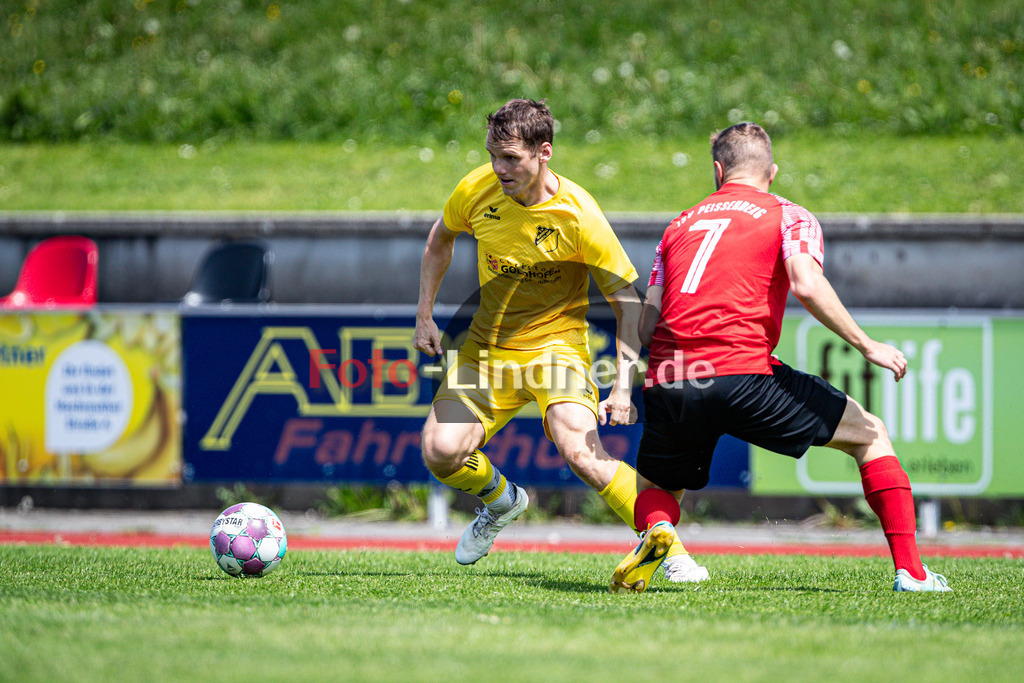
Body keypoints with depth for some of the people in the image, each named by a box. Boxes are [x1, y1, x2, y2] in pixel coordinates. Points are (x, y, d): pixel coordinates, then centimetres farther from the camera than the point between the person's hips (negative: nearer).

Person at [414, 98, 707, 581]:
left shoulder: (578, 215, -21)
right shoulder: (477, 190, -11)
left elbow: (628, 303, -14)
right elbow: (440, 239, 14)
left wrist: (624, 386, -23)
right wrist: (425, 315, 10)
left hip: (555, 345, -4)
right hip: (487, 348, 4)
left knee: (581, 453, -27)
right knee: (439, 452, -14)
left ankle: (667, 546, -9)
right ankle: (500, 500, 21)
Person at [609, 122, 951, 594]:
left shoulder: (678, 225, 23)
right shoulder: (788, 216, 10)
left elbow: (645, 326, 16)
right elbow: (806, 285, -10)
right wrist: (866, 345, -3)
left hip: (667, 384, 3)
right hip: (743, 373, -3)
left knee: (654, 490, 27)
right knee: (870, 435, 14)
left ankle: (655, 530, -12)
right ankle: (909, 569, 2)